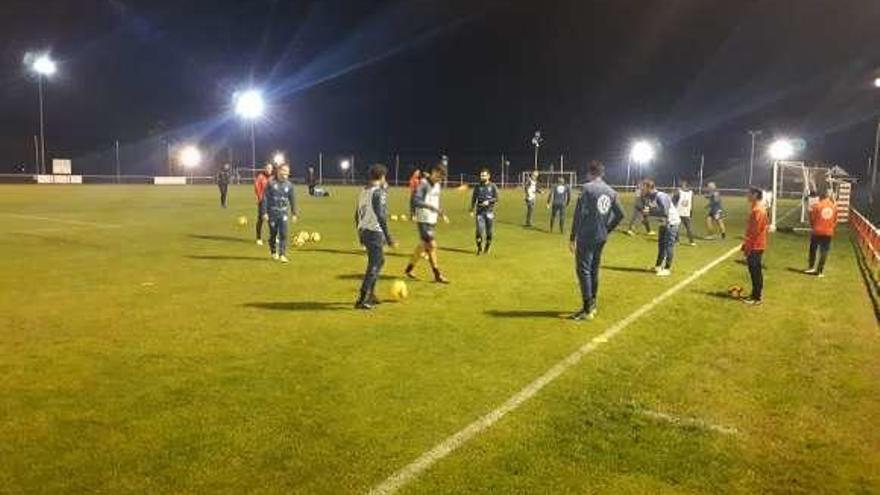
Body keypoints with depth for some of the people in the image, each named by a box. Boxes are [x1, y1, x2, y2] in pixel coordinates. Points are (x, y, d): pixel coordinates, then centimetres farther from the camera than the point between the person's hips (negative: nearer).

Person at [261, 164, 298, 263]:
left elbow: (292, 199, 10)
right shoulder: (271, 183, -5)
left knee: (284, 233, -10)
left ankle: (282, 254, -7)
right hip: (272, 212, -1)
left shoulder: (289, 185, 2)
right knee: (273, 233, 10)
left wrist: (294, 213, 10)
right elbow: (265, 198, -5)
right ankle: (274, 252, 31)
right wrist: (264, 212, -9)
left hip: (283, 212, 1)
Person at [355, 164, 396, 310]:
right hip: (375, 233, -9)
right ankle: (361, 300, -4)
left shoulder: (363, 191, 12)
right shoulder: (379, 192, -13)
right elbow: (381, 216, -19)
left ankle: (370, 294, 26)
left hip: (363, 232, 9)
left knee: (379, 261, 22)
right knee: (373, 266, -3)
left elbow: (357, 215, 15)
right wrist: (388, 237, -15)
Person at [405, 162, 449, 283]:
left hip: (432, 220, 9)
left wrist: (442, 214, 10)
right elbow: (415, 201, -21)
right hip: (423, 220, -9)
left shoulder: (437, 185, 12)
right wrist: (430, 207, -30)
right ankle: (437, 275, -3)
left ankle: (409, 269, 28)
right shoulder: (423, 184, -13)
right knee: (432, 245, -10)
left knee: (424, 245, 14)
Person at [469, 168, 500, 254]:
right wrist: (472, 210, 6)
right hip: (480, 211, 1)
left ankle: (487, 247, 22)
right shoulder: (478, 187, 8)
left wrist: (488, 201, -19)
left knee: (489, 231, 3)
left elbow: (496, 199, -2)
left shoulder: (493, 186, 1)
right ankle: (479, 248, 2)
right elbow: (473, 199, 12)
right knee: (479, 230, -11)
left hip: (489, 211, -1)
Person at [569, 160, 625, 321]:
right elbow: (620, 214, 13)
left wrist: (572, 237, -12)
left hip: (586, 237, -7)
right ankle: (593, 305, 24)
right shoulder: (611, 191, 9)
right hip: (601, 238, 7)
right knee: (594, 270, 16)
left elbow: (579, 214, -15)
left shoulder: (587, 188, -11)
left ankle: (587, 310, -5)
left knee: (583, 270, -4)